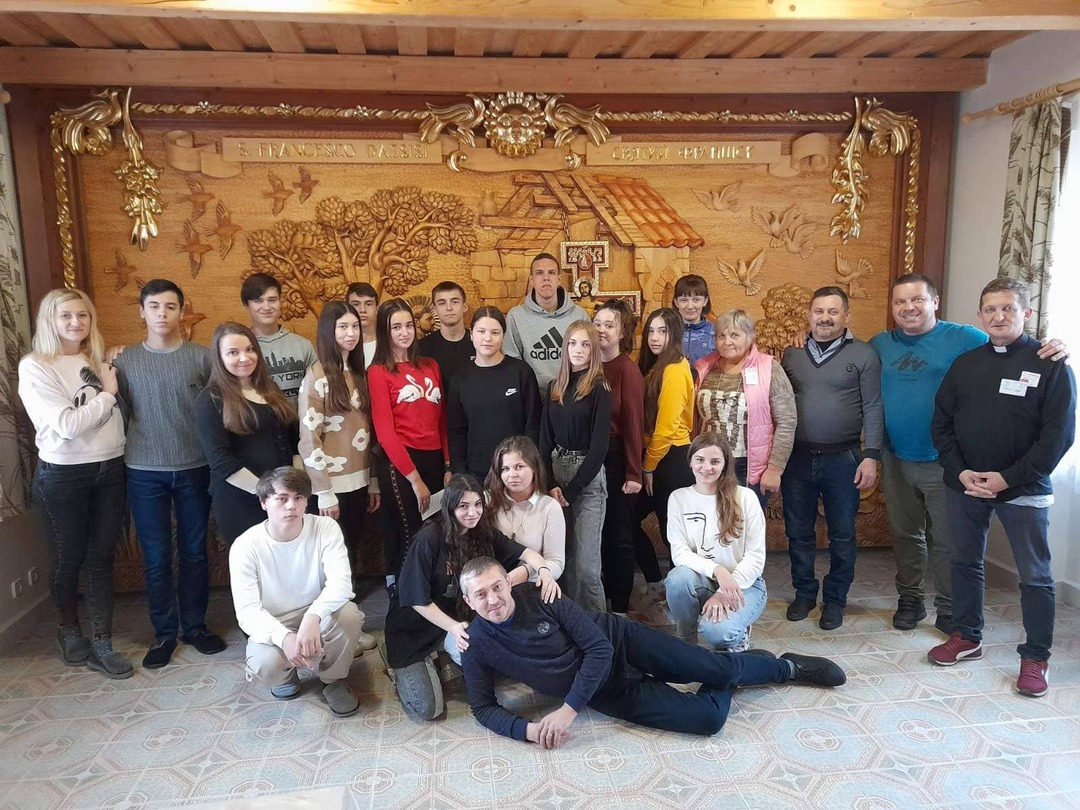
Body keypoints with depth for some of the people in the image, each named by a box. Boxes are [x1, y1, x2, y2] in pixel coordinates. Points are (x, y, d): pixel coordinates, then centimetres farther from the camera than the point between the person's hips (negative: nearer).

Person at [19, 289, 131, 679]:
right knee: (69, 558, 11)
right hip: (62, 475, -4)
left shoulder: (98, 360, 8)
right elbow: (67, 425, -18)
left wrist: (118, 373, 0)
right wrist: (107, 394, -10)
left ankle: (101, 644, 18)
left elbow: (119, 412, 8)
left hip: (109, 470, 4)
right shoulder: (34, 367, -9)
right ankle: (69, 631, 34)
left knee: (101, 557, 8)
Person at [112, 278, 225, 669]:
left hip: (194, 469, 0)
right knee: (155, 558, 7)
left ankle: (195, 625, 26)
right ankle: (164, 633, 22)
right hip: (144, 474, 0)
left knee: (194, 552, 10)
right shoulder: (124, 360, 2)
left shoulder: (202, 356, -1)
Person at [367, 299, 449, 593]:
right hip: (398, 463, -5)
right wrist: (414, 479, -12)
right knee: (410, 536, 1)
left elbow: (441, 420, 13)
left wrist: (448, 466, 5)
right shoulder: (379, 372, -3)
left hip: (434, 459, 5)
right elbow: (385, 432, -9)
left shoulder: (430, 366, 13)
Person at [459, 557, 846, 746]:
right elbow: (483, 707, -4)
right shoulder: (477, 646, -13)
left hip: (619, 639, -1)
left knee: (717, 668, -6)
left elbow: (599, 647, -19)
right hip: (606, 693, 1)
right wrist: (528, 729, -24)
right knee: (709, 718, -12)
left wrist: (567, 710, -26)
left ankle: (788, 666, 27)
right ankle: (728, 682, 23)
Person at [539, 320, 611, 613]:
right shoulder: (555, 388, 10)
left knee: (585, 563, -6)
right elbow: (545, 439, 7)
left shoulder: (599, 390, -6)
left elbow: (599, 446, -11)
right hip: (556, 470, 5)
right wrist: (551, 484, -6)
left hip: (588, 478, -5)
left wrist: (570, 490, -12)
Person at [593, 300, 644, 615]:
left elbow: (634, 423, -13)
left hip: (617, 461, -5)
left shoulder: (627, 369, -10)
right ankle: (601, 595, 32)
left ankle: (620, 604, 19)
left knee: (619, 535, 7)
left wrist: (633, 473, -14)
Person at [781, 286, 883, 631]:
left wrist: (870, 456, -11)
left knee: (842, 535, 9)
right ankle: (804, 592, 29)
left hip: (843, 459, -2)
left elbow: (873, 409, -4)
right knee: (798, 532, 12)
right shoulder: (791, 353, 6)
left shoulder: (863, 354, -2)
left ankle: (835, 599, 25)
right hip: (797, 457, 3)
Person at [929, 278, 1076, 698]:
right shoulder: (965, 364, 7)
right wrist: (961, 472, -7)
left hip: (1023, 489, -4)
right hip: (964, 485, 4)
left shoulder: (1050, 364, -5)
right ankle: (966, 636, 30)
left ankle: (1035, 656, 19)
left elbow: (1059, 434, -10)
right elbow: (941, 423, 7)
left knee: (1035, 575, 4)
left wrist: (1007, 478, -15)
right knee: (964, 562, 14)